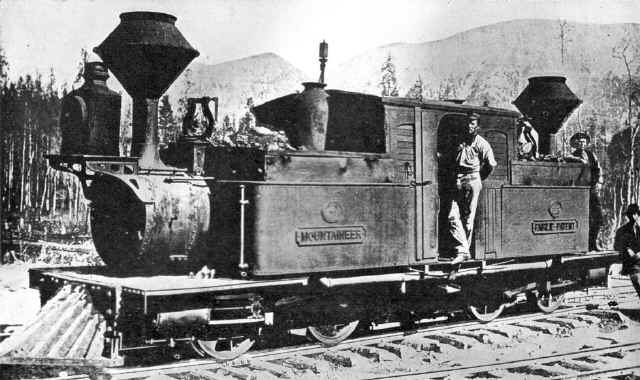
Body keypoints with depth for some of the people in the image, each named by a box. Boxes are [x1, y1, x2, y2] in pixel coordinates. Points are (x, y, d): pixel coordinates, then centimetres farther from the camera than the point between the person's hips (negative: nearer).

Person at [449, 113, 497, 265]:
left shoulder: (482, 143, -2)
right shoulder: (460, 139, 13)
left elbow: (491, 164, -4)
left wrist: (479, 178, 5)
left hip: (472, 180, -5)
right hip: (457, 182, 5)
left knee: (468, 218, 0)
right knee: (453, 217, -6)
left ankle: (465, 249, 10)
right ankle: (463, 251, -6)